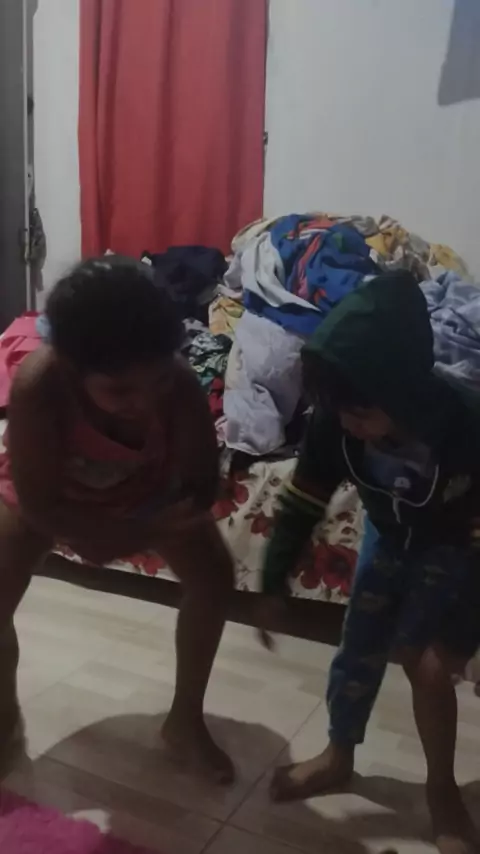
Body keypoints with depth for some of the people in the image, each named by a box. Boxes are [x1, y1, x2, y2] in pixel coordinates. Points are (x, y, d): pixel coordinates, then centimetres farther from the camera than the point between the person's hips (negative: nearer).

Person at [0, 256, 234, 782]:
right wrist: (137, 532, -34)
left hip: (144, 484, 2)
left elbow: (202, 484, -24)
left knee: (213, 576, -10)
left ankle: (184, 720, 11)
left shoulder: (180, 385, -36)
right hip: (49, 493, -1)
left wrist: (114, 538, -32)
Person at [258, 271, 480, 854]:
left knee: (426, 662, -9)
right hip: (388, 534, 4)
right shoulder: (335, 421, -28)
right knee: (359, 646, 4)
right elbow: (302, 504, -15)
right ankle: (338, 757, 27)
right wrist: (273, 585, -11)